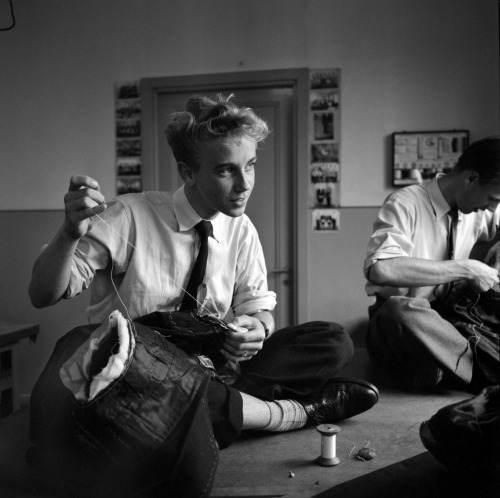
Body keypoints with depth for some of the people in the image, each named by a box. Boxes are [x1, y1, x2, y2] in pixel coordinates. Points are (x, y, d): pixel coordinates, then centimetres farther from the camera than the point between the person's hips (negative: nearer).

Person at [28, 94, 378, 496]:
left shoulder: (241, 230, -1)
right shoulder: (128, 218, -14)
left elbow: (259, 309, 4)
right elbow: (44, 295, -13)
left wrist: (256, 328, -21)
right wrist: (70, 234, -33)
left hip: (209, 369, 3)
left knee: (334, 342, -9)